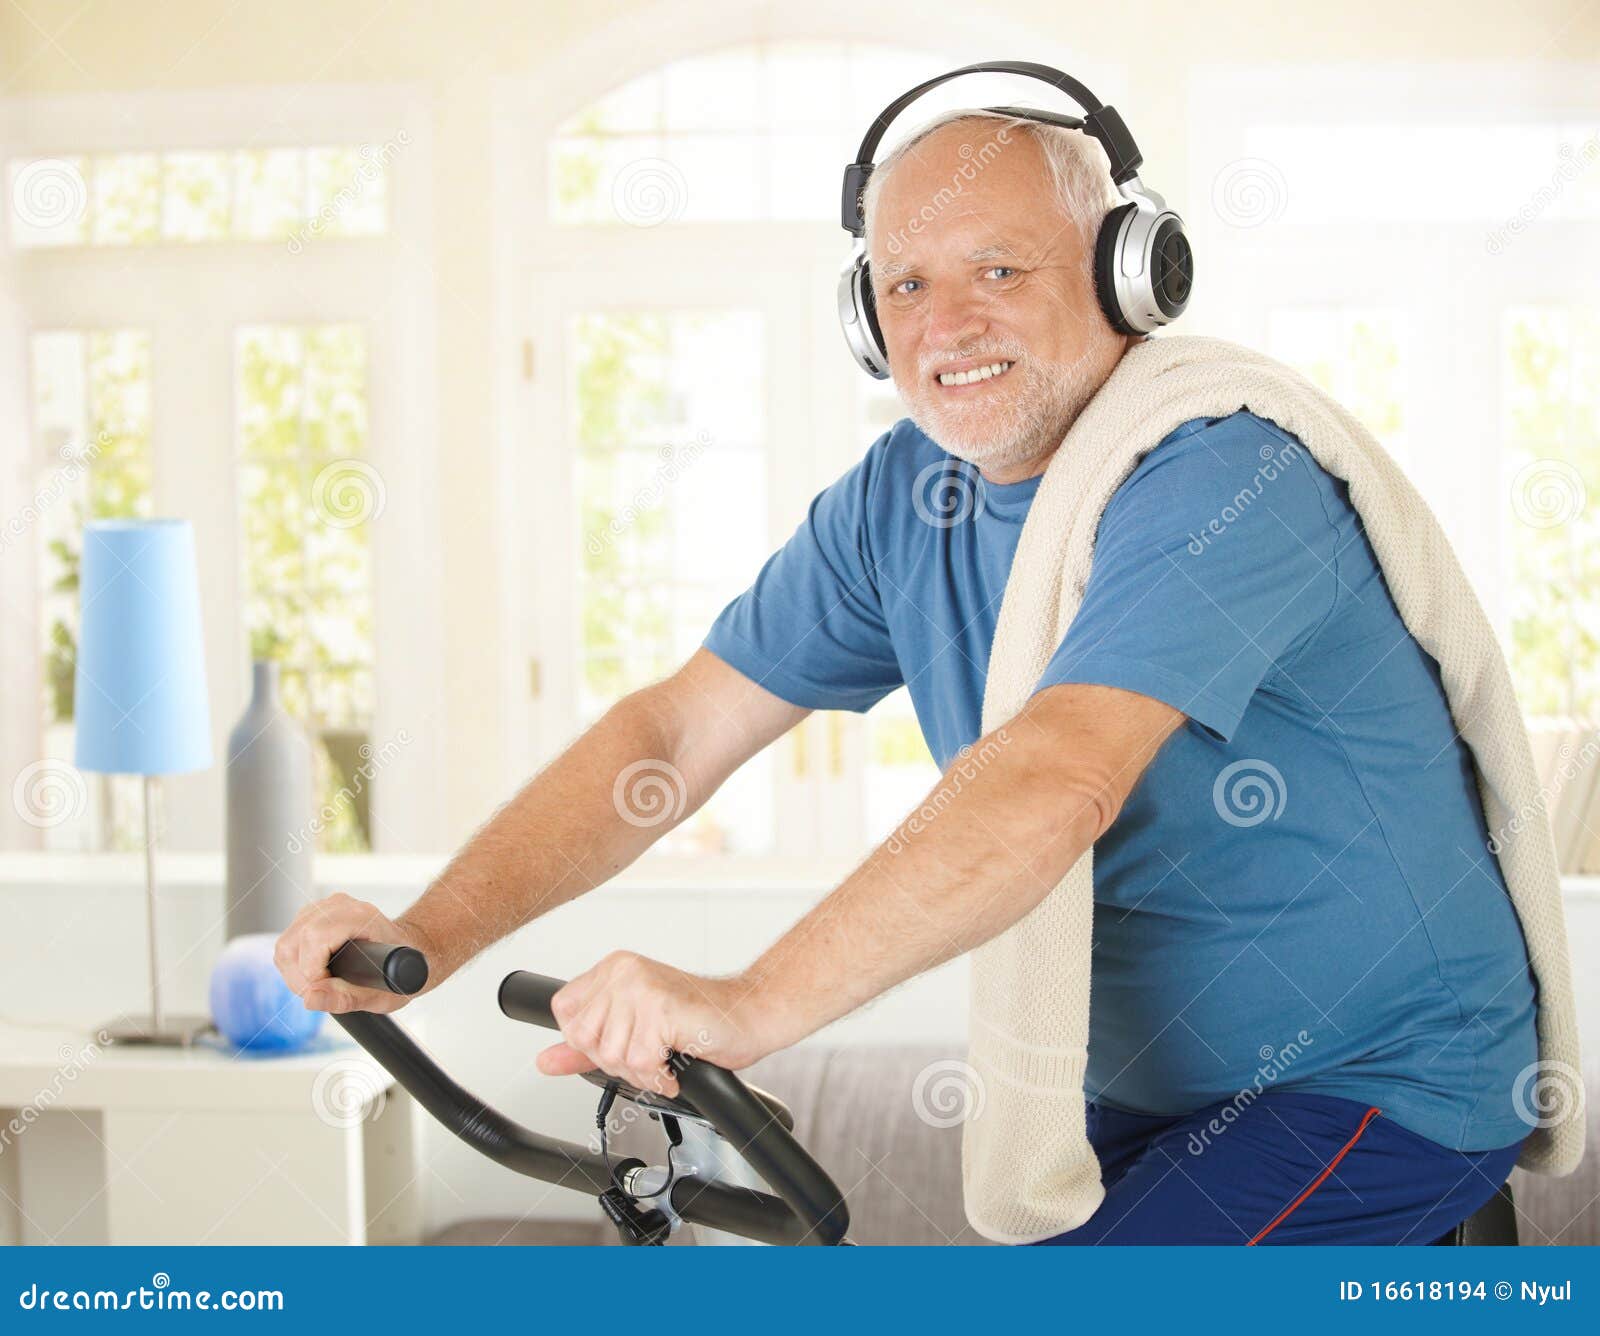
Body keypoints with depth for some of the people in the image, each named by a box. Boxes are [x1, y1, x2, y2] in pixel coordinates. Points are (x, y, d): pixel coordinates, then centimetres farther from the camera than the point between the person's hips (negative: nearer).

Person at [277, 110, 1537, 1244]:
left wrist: (747, 1005, -47)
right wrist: (427, 937, -16)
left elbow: (1053, 782, -38)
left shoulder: (1220, 481, -23)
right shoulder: (904, 497, -1)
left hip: (1384, 1086, -6)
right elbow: (674, 731, -4)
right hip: (1160, 1092, 7)